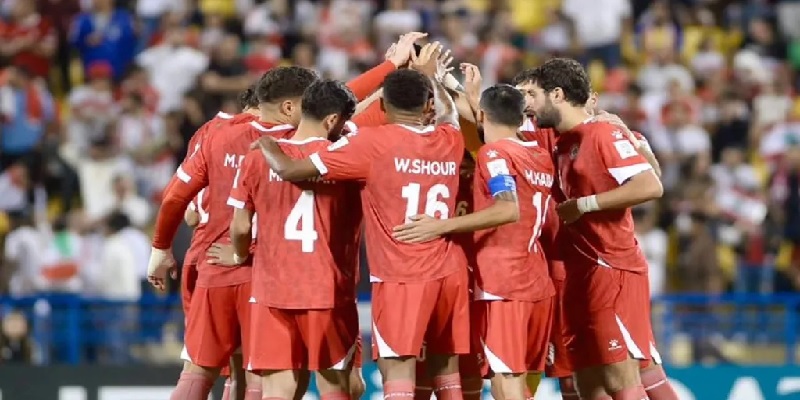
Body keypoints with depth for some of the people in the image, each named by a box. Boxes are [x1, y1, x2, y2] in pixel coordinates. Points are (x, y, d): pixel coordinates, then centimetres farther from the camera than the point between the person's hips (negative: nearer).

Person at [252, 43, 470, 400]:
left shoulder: (373, 142, -7)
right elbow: (448, 112, 35)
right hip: (450, 273, 5)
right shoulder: (449, 141, 8)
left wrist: (265, 144, 12)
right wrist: (427, 74, 51)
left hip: (400, 276, -5)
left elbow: (290, 170, -8)